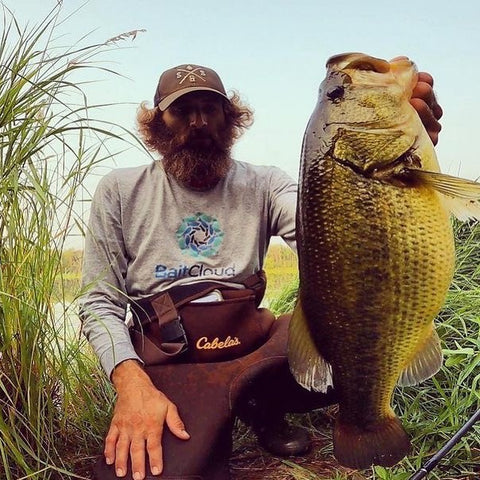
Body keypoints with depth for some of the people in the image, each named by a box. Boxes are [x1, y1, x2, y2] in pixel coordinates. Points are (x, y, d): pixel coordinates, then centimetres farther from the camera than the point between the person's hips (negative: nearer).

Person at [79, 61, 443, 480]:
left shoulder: (263, 185, 3)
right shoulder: (120, 191, 1)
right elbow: (101, 302, -2)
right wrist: (131, 381, -22)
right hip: (165, 359, -2)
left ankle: (263, 407, 6)